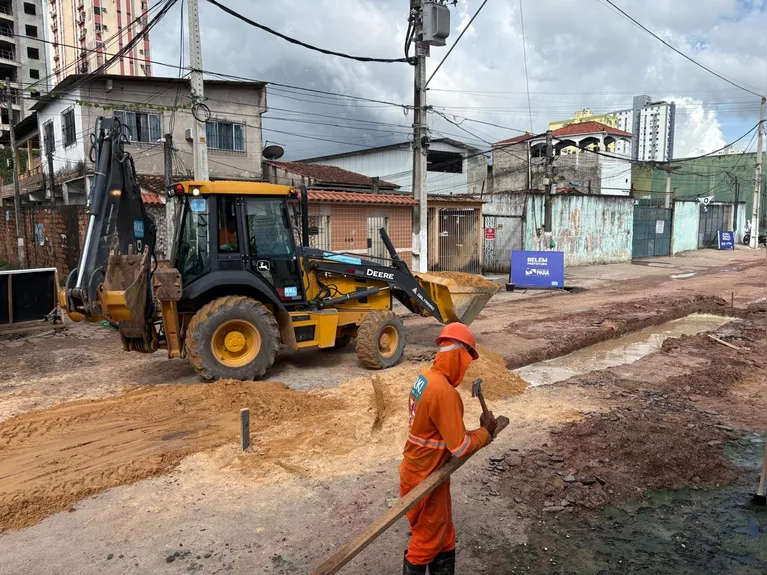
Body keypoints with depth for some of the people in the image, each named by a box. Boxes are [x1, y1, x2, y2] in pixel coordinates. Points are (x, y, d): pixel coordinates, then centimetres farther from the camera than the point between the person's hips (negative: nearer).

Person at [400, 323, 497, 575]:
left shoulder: (426, 378, 0)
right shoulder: (444, 392, -30)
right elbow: (461, 448, -25)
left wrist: (475, 433, 0)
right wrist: (485, 431, -8)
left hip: (418, 471, 9)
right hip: (426, 480, -8)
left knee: (443, 535, 23)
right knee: (428, 540, 15)